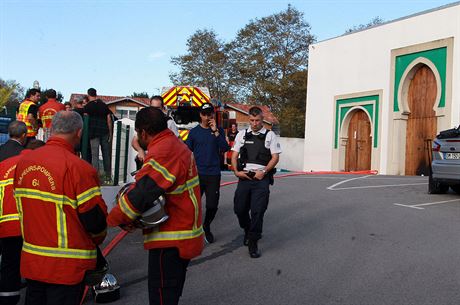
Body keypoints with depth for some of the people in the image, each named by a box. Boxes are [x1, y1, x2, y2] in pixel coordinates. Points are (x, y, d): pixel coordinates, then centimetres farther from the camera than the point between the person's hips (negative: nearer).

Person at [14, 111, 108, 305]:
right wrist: (98, 238, 6)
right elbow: (95, 218, -16)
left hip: (30, 261, 6)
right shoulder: (79, 168, -20)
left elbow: (22, 207, 11)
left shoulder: (23, 162, 0)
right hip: (67, 267, -6)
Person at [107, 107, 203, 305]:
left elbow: (141, 193, -26)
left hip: (170, 241, -10)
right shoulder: (177, 145, 12)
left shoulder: (161, 152, -21)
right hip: (183, 235, 10)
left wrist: (115, 219, -12)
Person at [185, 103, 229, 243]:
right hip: (197, 173, 0)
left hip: (213, 174, 0)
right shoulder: (194, 131, 5)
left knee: (212, 205, 4)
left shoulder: (219, 130, 5)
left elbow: (225, 148, -8)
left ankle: (206, 227, 29)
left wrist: (216, 132, -14)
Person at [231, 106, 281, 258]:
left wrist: (264, 172, -11)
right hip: (244, 177, 3)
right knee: (239, 208, 6)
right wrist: (236, 171, -3)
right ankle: (248, 231, 35)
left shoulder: (270, 135, 4)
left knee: (257, 211, -7)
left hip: (261, 178, -3)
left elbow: (275, 157, 1)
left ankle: (253, 242, 5)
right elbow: (234, 155, 12)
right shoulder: (242, 134, 11)